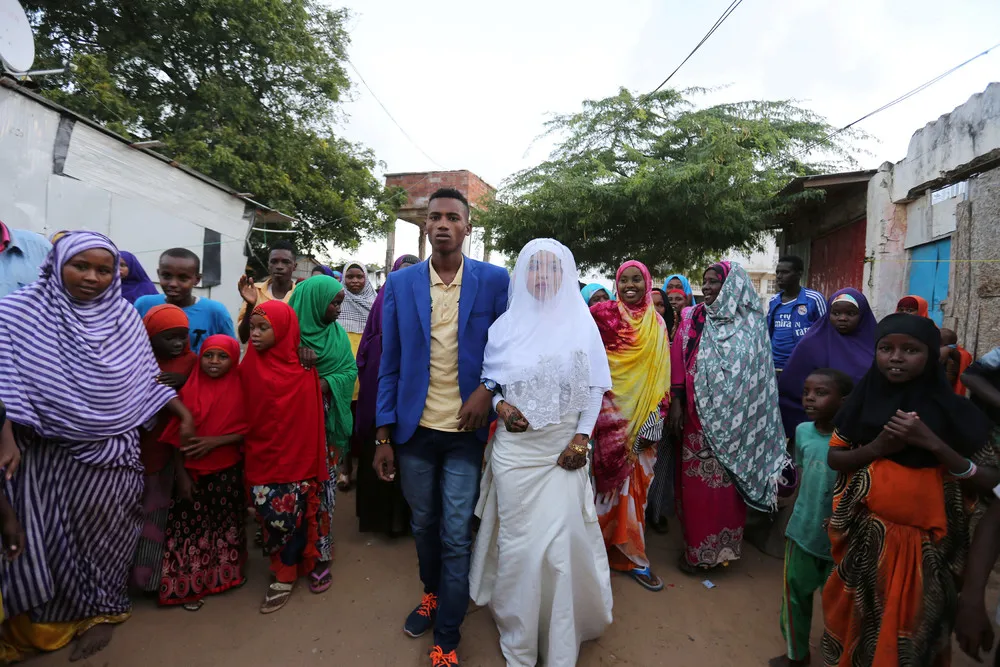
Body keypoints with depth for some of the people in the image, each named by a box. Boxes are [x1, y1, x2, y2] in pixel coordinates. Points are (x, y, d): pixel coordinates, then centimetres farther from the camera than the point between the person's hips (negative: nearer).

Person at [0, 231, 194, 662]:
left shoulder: (124, 318, 1)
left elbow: (147, 378, 8)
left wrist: (184, 414, 7)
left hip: (112, 450, 1)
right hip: (48, 453, -1)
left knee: (101, 530, 12)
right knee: (50, 537, 9)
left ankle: (98, 610, 32)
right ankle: (47, 622, 31)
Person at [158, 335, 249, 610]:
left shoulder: (240, 390, -6)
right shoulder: (189, 390, -5)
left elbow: (246, 430, -6)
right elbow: (177, 437, -4)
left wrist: (216, 441, -20)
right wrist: (182, 474, -7)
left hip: (227, 472, 0)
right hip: (192, 472, 0)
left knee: (225, 523, 14)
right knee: (191, 525, 5)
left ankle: (225, 573, 34)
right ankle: (190, 585, 21)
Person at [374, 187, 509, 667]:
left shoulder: (495, 280, -4)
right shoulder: (399, 283, 0)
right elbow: (389, 365, 2)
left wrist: (488, 389, -16)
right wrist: (383, 434, 0)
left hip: (465, 430, -2)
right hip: (415, 428, 2)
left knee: (456, 537, 5)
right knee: (423, 525, 20)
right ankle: (432, 593, 48)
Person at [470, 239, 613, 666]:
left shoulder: (582, 323, -1)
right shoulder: (506, 324, 1)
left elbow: (595, 387, 2)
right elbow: (487, 377, 10)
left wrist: (582, 438, -5)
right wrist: (499, 404, -9)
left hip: (563, 450, 0)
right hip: (514, 447, 1)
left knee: (561, 540, 1)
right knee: (518, 539, 9)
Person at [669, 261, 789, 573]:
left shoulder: (752, 323, 0)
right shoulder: (692, 319, 5)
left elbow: (760, 374, 1)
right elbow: (677, 364, 2)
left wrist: (750, 418, -1)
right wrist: (676, 404, -4)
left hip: (733, 420, -1)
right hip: (698, 416, 2)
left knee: (729, 484, 4)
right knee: (696, 483, 7)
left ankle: (724, 547, 21)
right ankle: (695, 548, 22)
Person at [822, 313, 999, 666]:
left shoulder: (952, 409, -8)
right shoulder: (864, 399, -3)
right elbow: (834, 458, 1)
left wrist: (932, 443, -22)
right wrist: (877, 448, -16)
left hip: (923, 543, -2)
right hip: (864, 537, 2)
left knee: (909, 630, 12)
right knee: (859, 621, 17)